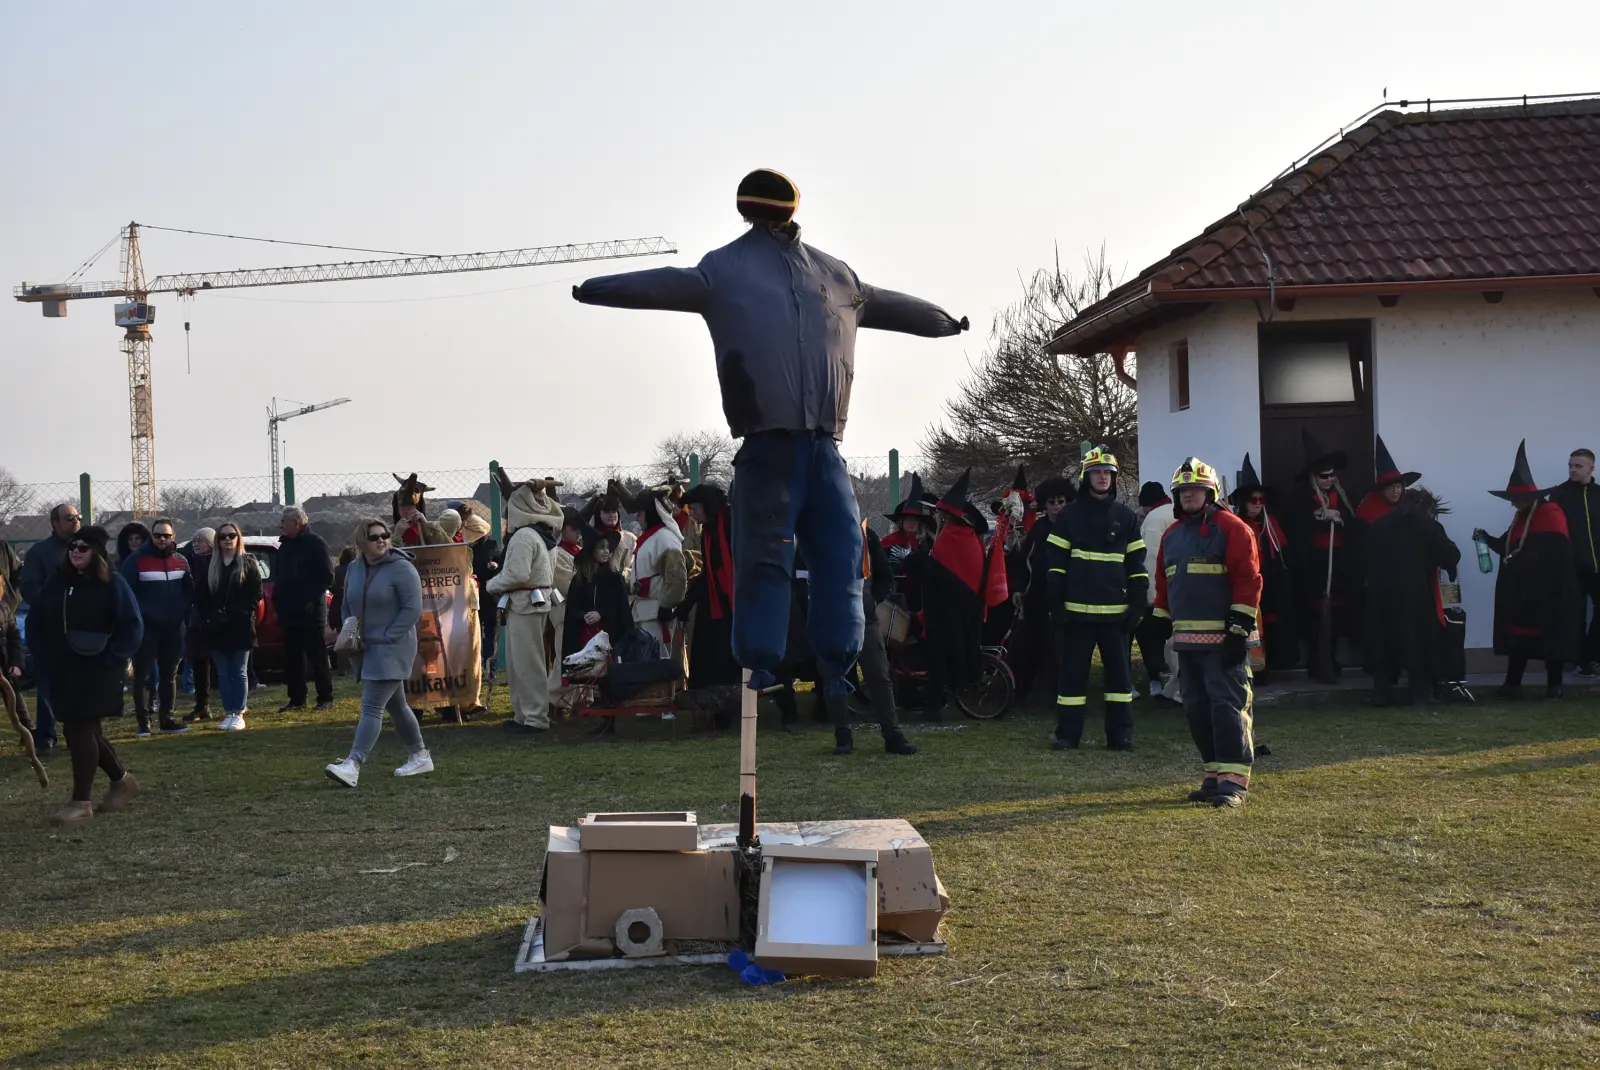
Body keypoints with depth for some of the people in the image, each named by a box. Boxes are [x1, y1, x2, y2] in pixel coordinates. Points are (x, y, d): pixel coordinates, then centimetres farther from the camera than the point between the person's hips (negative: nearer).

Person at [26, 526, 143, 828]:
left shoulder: (113, 584, -7)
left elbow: (132, 626, -10)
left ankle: (81, 802, -2)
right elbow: (35, 620, 15)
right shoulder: (56, 582, 8)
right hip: (62, 672, 6)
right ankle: (121, 780, 31)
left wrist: (111, 660, -14)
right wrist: (42, 659, 6)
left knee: (80, 731, -8)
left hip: (96, 673, -6)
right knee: (84, 732, 12)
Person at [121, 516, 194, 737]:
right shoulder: (136, 560, -5)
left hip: (173, 628, 5)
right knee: (142, 675, -4)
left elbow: (189, 591, 15)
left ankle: (166, 719, 17)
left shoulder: (181, 561, 9)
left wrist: (184, 615, 5)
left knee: (169, 675, 10)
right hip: (145, 628, -4)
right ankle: (143, 723, -2)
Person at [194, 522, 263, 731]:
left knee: (239, 672, 1)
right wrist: (208, 616, -6)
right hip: (216, 629, 3)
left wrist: (242, 614, -11)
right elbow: (200, 595, 7)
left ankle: (239, 714, 2)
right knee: (223, 673, 6)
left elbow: (256, 594, -1)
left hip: (240, 627, -3)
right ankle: (228, 713, 11)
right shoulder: (208, 563, 8)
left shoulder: (248, 563, 1)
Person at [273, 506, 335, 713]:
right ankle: (297, 699, 16)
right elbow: (278, 576, 21)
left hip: (312, 612, -7)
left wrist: (310, 595, -15)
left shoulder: (315, 544, -7)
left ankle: (325, 698, 5)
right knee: (292, 658, 8)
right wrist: (278, 598, 5)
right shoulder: (285, 545, 14)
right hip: (289, 612, 7)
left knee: (318, 657, -1)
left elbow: (327, 578, -10)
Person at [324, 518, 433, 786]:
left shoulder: (401, 568, -13)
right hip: (367, 648, 8)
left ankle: (353, 765, -23)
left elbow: (413, 609, -16)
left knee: (372, 707, -15)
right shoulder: (354, 569, 9)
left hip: (392, 649, -8)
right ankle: (420, 756, 30)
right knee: (395, 706, 17)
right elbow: (347, 606, 20)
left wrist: (387, 636, -17)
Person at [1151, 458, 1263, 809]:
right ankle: (1214, 774, 18)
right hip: (1186, 639, 8)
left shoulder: (1231, 528, -5)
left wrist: (1240, 627, -16)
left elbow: (1248, 578, -10)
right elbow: (1163, 583, 23)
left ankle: (1233, 780, -12)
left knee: (1227, 704, -11)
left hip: (1222, 637, -8)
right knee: (1196, 707, 10)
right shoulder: (1172, 536, 18)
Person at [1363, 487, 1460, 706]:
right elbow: (1451, 556, -4)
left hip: (1381, 594, 4)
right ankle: (1421, 695, -1)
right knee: (1419, 642, 1)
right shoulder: (1427, 525, -2)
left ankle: (1382, 694, 8)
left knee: (1385, 641, 9)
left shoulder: (1379, 524, 13)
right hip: (1416, 596, -4)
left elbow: (1366, 555, 17)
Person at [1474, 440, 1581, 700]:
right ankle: (1512, 684, 8)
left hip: (1547, 591, -8)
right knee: (1518, 632, 6)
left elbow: (1555, 552, -21)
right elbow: (1510, 547, 18)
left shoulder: (1551, 515, -12)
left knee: (1548, 635, -2)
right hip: (1522, 591, 8)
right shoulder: (1522, 517, 16)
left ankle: (1554, 685, 6)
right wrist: (1487, 539, 4)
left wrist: (1520, 559, -20)